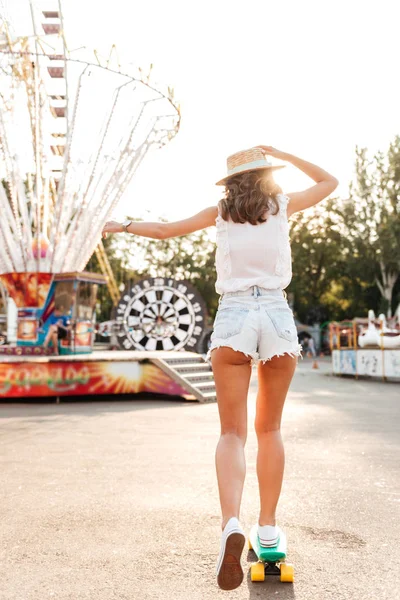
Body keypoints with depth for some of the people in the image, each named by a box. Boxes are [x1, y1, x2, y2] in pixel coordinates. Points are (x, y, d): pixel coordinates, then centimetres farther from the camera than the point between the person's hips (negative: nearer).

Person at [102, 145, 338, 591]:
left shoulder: (220, 212, 10)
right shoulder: (283, 204, 9)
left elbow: (165, 230, 20)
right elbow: (330, 182, 26)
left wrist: (122, 226, 37)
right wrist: (281, 154, 27)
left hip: (233, 319, 0)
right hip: (277, 317, 1)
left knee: (232, 433, -2)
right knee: (269, 429, 15)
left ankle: (231, 524, -25)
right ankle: (268, 527, 17)